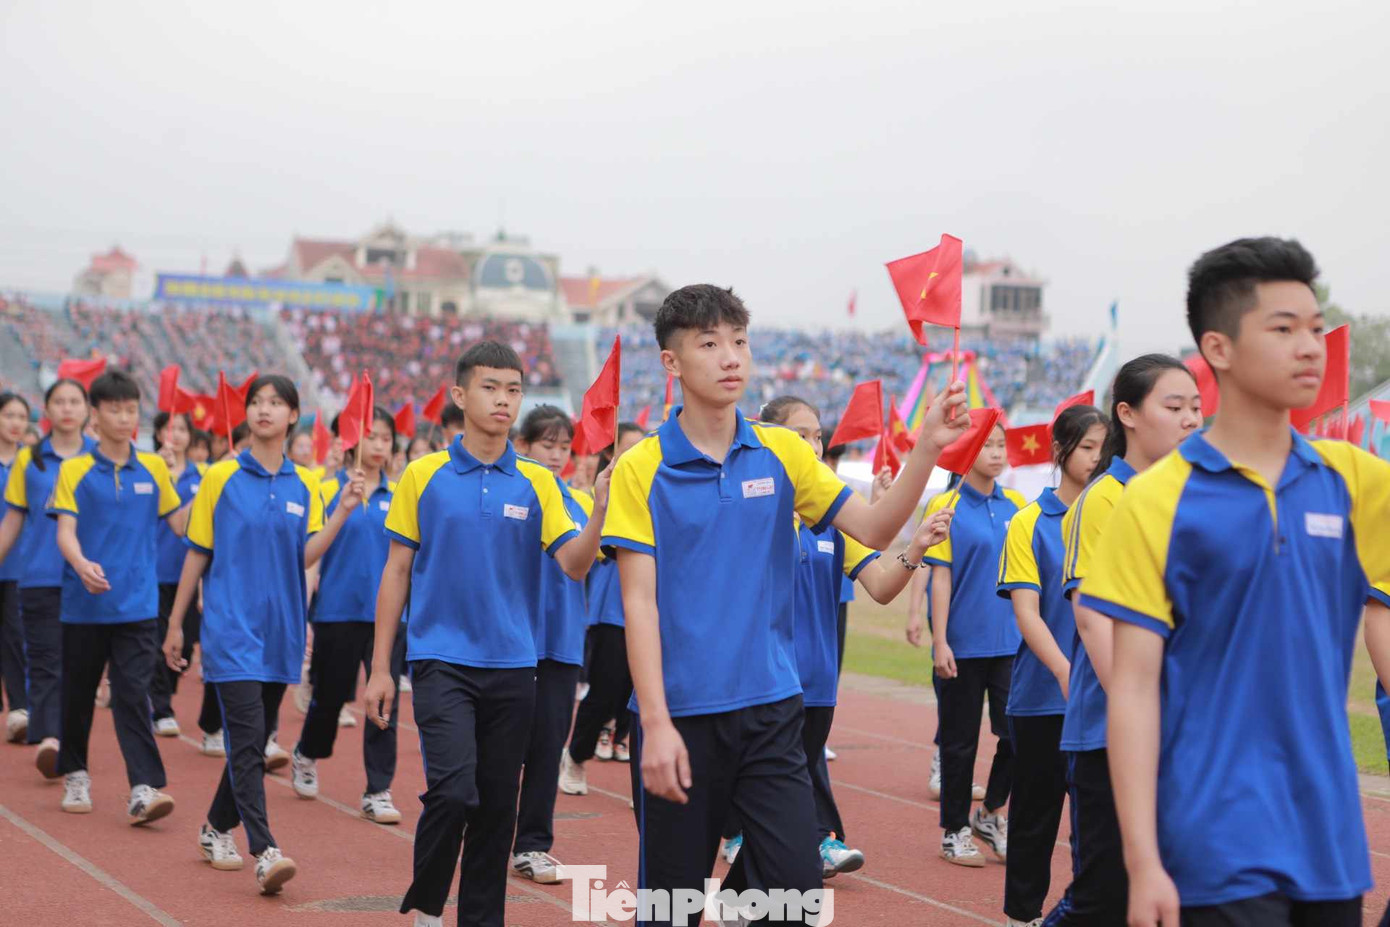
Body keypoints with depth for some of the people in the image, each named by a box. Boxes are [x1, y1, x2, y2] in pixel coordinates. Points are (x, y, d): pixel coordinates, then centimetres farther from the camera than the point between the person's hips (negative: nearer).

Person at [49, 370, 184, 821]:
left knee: (133, 695, -8)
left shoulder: (154, 468, 7)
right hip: (84, 604, 0)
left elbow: (181, 523, 14)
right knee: (78, 694, 12)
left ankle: (144, 789, -14)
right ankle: (75, 775, 30)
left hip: (137, 606, 0)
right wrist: (82, 564, -30)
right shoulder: (74, 469, -1)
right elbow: (65, 530, -10)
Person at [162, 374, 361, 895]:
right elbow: (197, 554, 4)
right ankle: (265, 854, -19)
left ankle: (217, 828, 31)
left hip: (280, 631, 4)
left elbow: (307, 556, -3)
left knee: (254, 741, 12)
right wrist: (175, 624, 4)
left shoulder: (305, 485, 8)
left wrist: (343, 512, -15)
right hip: (231, 630, -4)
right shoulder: (221, 478, 0)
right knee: (247, 742, -13)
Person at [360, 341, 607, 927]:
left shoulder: (538, 483, 4)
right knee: (453, 789, -15)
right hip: (441, 659, -2)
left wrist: (600, 515, -26)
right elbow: (397, 572, 4)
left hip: (512, 664, 3)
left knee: (498, 802, 6)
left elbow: (574, 566, -5)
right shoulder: (424, 476, 0)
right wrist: (380, 668, 2)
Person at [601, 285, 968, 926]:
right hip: (679, 715, -2)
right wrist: (656, 723, -15)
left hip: (770, 710, 3)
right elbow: (639, 602, -9)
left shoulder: (782, 455, 5)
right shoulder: (642, 470, -5)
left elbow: (874, 528, -1)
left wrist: (927, 447, -17)